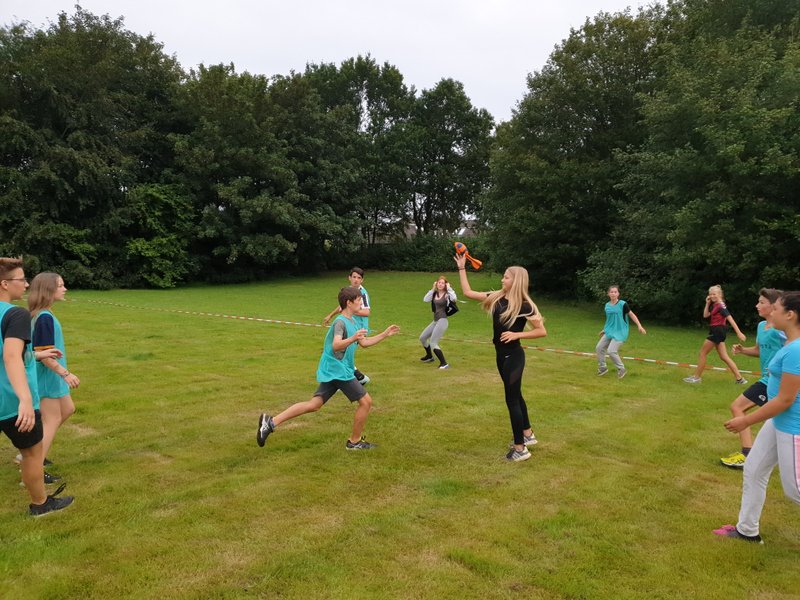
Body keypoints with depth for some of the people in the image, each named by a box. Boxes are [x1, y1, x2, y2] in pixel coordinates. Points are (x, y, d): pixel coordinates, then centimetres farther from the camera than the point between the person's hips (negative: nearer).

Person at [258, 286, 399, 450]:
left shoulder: (352, 321, 14)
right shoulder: (341, 322, -16)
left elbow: (364, 343, 22)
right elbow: (336, 345, -31)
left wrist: (385, 334, 18)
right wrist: (352, 338, -48)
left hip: (331, 371, 9)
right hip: (339, 371, -9)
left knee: (313, 405, 7)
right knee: (366, 401, 1)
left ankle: (271, 422, 1)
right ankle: (355, 441, 14)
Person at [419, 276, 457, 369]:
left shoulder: (447, 294, -10)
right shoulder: (435, 294, 8)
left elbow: (454, 298, -31)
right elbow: (425, 300, -4)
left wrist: (449, 288, -19)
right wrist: (432, 289, -3)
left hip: (442, 321, -8)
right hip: (435, 321, 8)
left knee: (433, 343, -13)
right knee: (422, 338, 19)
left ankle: (444, 364, -10)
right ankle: (429, 356, 40)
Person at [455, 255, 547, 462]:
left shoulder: (524, 305, -17)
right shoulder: (496, 298, 1)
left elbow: (542, 331, -16)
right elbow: (468, 292, 6)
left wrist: (517, 334, -24)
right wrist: (461, 268, 4)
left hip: (514, 356, -8)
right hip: (501, 355, 8)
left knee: (511, 399, -3)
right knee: (515, 395, 20)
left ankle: (521, 448, 8)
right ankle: (528, 434, 37)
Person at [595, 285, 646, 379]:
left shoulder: (623, 304, -13)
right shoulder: (607, 305, 4)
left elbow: (632, 315, -6)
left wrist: (639, 326, -15)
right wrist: (604, 330, 23)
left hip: (620, 332, -7)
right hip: (609, 331, 7)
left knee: (611, 351, -18)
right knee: (599, 348, 5)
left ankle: (621, 369, 3)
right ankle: (602, 368, 24)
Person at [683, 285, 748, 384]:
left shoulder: (721, 305, -15)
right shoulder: (715, 305, 13)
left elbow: (730, 318, -21)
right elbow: (705, 315, 14)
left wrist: (738, 332, -26)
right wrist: (707, 303, 5)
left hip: (718, 332, -10)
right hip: (717, 332, 10)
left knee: (702, 353, 0)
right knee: (724, 357, 11)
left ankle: (696, 377, 9)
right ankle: (739, 378, 13)